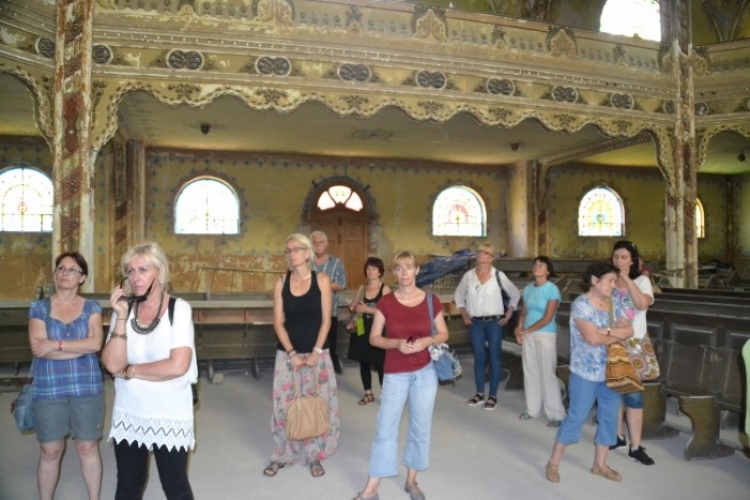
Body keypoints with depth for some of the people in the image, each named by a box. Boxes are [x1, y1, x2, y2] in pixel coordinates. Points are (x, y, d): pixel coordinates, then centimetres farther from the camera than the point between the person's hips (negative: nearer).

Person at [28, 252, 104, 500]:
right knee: (50, 451, 11)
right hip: (49, 389, 0)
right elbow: (38, 348, -13)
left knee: (88, 448, 11)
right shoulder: (39, 307, 0)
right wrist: (81, 347, -15)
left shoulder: (92, 307, 1)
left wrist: (56, 344, -15)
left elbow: (96, 343, -13)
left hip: (87, 388, 0)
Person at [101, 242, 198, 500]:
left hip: (170, 415, -4)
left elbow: (178, 365, -22)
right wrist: (122, 317, -17)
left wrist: (130, 371, -11)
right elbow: (113, 364, -11)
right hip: (128, 415, 4)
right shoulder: (124, 308, -1)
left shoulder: (179, 309, -12)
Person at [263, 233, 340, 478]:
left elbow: (325, 320, -5)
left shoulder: (322, 280, -4)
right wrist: (291, 353, -11)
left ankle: (314, 455, 23)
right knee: (285, 404, 6)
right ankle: (282, 454, 24)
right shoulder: (281, 283, -1)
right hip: (288, 352, 1)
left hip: (317, 352, -1)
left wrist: (315, 353, -12)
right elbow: (278, 322, -2)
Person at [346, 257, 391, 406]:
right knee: (363, 362, 12)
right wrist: (354, 308, -8)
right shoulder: (362, 288, 9)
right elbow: (352, 306, 15)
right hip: (361, 330, 5)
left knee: (379, 364, -7)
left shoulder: (385, 289, -7)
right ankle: (368, 393, 26)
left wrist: (367, 309, -20)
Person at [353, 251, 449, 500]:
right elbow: (374, 338, -2)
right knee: (385, 428, 3)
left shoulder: (431, 300, -3)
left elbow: (443, 333, 5)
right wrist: (396, 343, -19)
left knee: (420, 427, 11)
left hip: (426, 372, 1)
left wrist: (427, 340, -15)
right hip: (395, 374, -1)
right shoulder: (386, 302, -5)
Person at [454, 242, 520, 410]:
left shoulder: (499, 276, -6)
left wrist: (508, 314, 1)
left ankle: (493, 396, 14)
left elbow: (515, 294, 5)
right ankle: (480, 394, 22)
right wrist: (464, 315, 8)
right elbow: (459, 294, 14)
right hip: (475, 323, 2)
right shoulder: (469, 275, 0)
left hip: (494, 322, -2)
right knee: (479, 357, 10)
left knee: (495, 358, 3)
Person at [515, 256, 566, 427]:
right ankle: (532, 409, 24)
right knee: (530, 372, 11)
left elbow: (547, 318, -15)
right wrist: (519, 329, -6)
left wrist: (526, 330, -13)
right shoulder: (528, 289, 7)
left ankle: (556, 414, 8)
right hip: (528, 334, 6)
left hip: (545, 335, -6)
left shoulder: (552, 290, -11)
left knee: (547, 374, -3)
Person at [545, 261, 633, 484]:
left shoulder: (613, 305, 7)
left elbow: (629, 331, -3)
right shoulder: (581, 304, -15)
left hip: (612, 372, 7)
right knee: (576, 418, 0)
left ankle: (600, 464, 29)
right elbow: (592, 338, -24)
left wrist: (606, 330, -18)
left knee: (609, 418, 12)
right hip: (586, 373, -7)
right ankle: (553, 463, 15)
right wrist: (616, 336, -8)